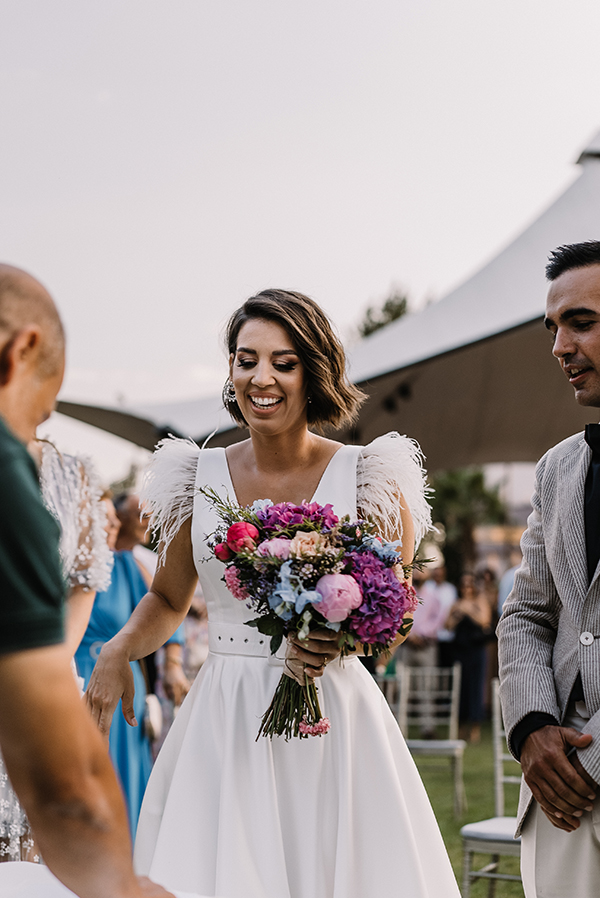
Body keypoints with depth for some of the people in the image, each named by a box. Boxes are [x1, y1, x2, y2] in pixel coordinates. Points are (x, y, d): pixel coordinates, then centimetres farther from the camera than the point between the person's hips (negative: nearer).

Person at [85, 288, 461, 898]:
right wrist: (117, 652, -1)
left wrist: (339, 638, -19)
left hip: (333, 724, -2)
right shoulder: (200, 479, 4)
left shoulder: (366, 479, -3)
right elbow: (168, 599, 17)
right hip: (224, 726, 2)